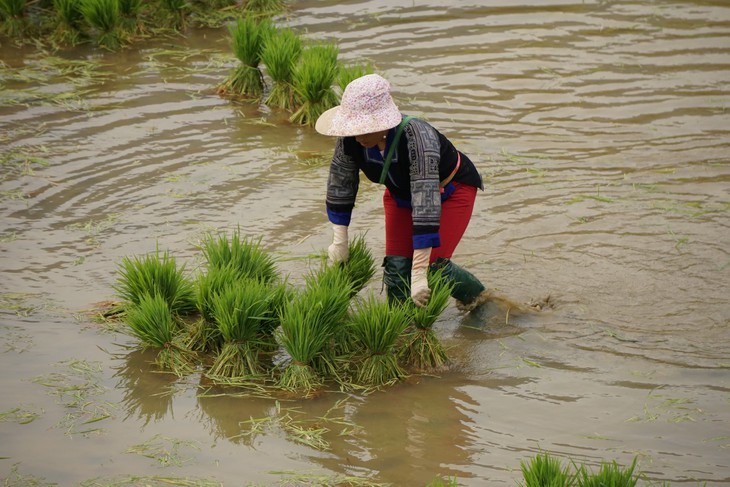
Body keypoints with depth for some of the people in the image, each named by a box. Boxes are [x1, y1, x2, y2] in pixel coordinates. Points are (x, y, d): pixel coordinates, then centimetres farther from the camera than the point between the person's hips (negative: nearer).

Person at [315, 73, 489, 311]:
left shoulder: (417, 138, -42)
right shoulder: (350, 141, -25)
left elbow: (426, 204, -45)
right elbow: (340, 184, -7)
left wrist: (419, 273, -46)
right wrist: (340, 241, -5)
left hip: (451, 191, -5)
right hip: (401, 195, 5)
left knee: (432, 264, -15)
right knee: (396, 266, -6)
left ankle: (476, 296, 14)